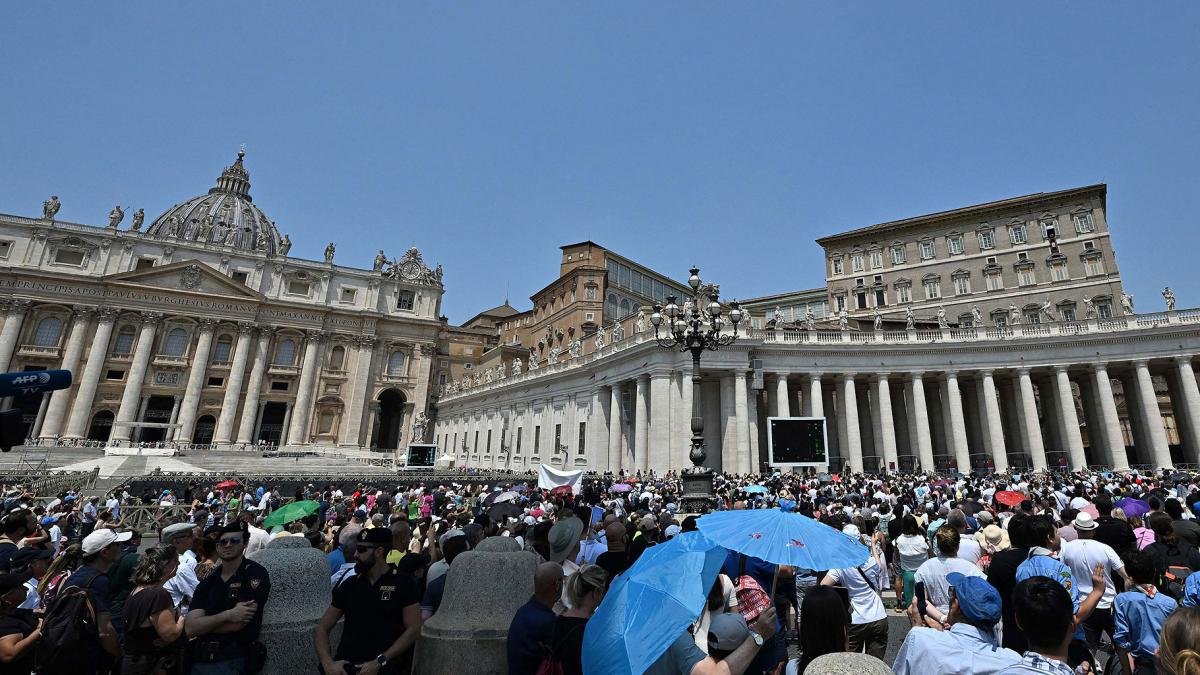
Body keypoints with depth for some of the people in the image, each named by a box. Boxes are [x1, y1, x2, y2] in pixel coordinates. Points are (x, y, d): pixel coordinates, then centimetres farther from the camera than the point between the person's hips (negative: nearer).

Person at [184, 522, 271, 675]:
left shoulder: (255, 573, -11)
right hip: (198, 660, 5)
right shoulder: (206, 583, 8)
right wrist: (227, 615, -19)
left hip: (231, 660, -5)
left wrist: (203, 625, -3)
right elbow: (190, 628, -3)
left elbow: (238, 624, -15)